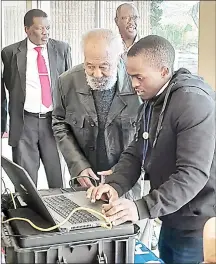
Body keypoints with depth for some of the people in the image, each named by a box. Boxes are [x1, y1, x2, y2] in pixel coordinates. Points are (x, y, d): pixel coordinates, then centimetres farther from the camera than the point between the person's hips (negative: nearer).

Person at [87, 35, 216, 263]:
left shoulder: (193, 102, -22)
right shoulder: (151, 102, 8)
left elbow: (193, 173, -29)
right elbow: (135, 152, 5)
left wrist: (142, 208, -36)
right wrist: (115, 185, -14)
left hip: (197, 226, -8)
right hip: (171, 219, 8)